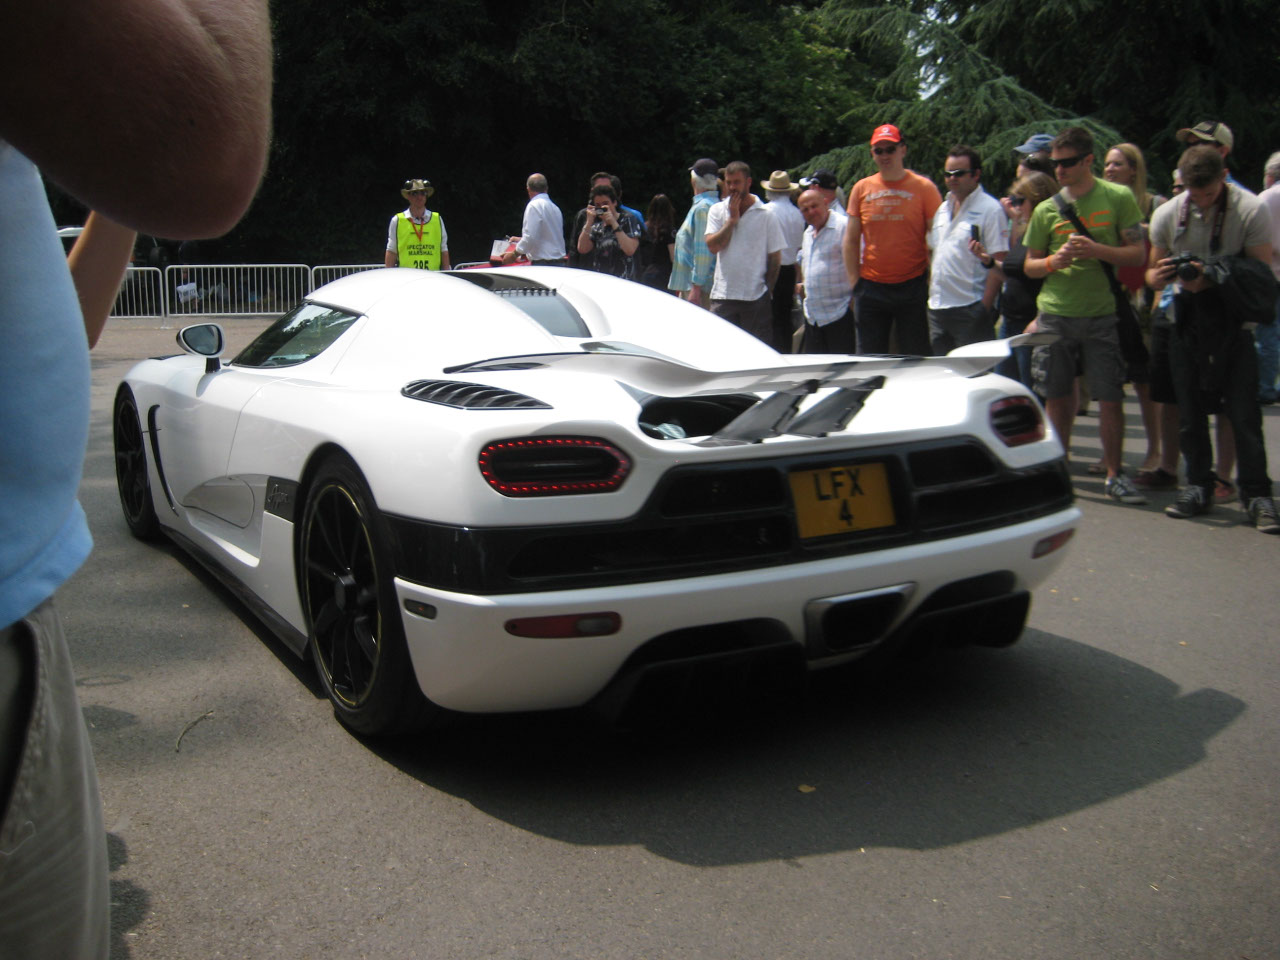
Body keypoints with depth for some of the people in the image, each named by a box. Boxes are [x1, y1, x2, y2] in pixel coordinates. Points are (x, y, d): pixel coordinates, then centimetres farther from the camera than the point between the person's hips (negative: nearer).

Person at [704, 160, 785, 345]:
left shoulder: (765, 215, 2)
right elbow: (713, 246, -7)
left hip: (756, 296, -1)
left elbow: (775, 257, 4)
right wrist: (732, 218, -7)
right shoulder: (717, 211, 7)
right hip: (723, 295, 1)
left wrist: (767, 289, 0)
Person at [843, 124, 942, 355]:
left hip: (913, 286, -2)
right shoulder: (861, 188, 7)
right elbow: (851, 240, 11)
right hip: (871, 287, 3)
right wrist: (855, 282, 4)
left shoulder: (923, 187, -1)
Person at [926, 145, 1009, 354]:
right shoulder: (942, 209, 16)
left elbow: (999, 263, -13)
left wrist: (985, 307, -19)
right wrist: (931, 292, 12)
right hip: (937, 308, 7)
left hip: (970, 308, -7)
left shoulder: (990, 209, -7)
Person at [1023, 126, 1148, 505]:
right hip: (1055, 314, 2)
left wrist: (1095, 250, -17)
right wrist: (1054, 261, -9)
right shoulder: (1046, 209, 7)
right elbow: (1029, 265, 12)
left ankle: (1114, 475, 12)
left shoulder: (1118, 198, 1)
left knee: (1110, 398, -2)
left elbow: (1137, 253, -2)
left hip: (1102, 315, -2)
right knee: (1057, 397, 7)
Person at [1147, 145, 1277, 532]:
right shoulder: (1167, 214, 2)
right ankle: (1199, 487, 17)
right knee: (1189, 408, 6)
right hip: (1187, 319, 4)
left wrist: (1213, 278, -23)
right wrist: (1158, 275, -15)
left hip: (1234, 320, -3)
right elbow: (1152, 272, 9)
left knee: (1244, 409, -6)